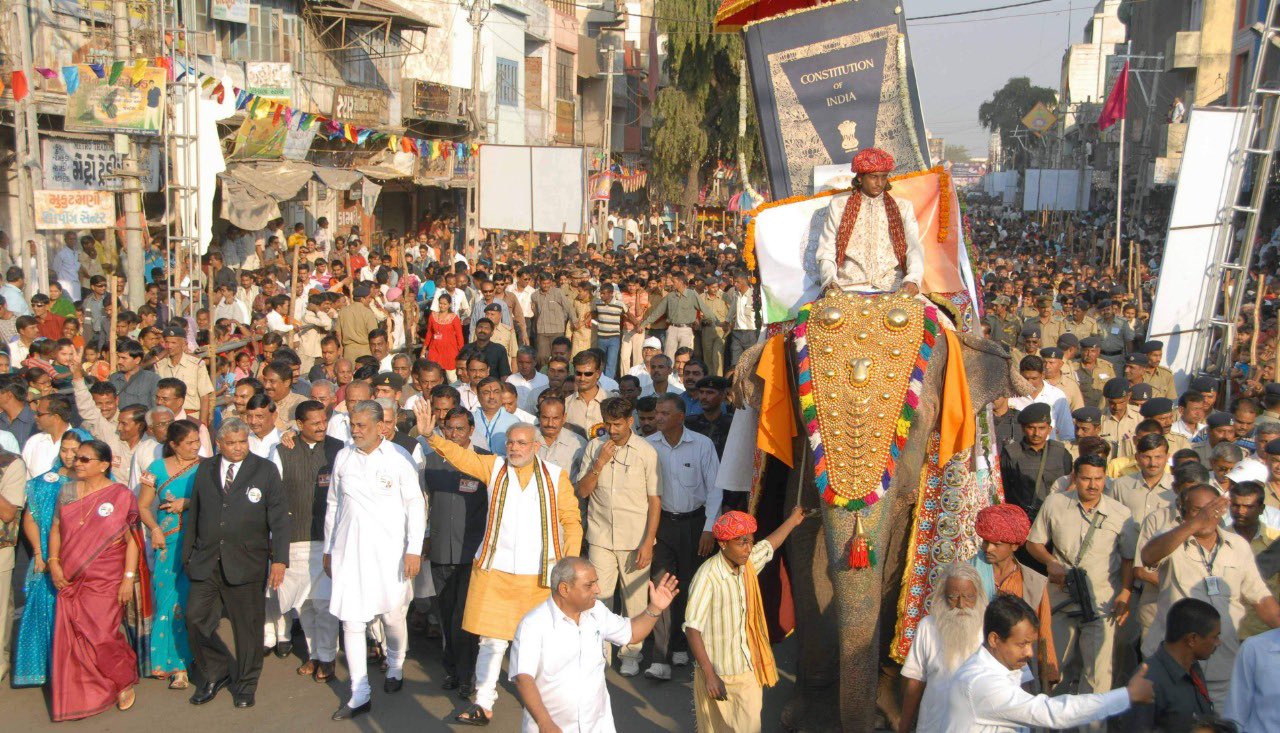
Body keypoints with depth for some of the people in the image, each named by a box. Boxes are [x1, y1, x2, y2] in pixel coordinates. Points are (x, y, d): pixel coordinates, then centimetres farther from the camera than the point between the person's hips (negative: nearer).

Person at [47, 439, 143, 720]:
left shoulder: (121, 496, -5)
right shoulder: (67, 492, 8)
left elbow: (132, 539, -6)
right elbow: (56, 530, 13)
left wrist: (129, 578, -11)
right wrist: (53, 563, -2)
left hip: (106, 581, -4)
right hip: (70, 581, 4)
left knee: (102, 636, -5)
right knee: (72, 639, 4)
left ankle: (125, 682, 20)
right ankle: (82, 696, 19)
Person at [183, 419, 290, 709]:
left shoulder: (265, 470, -1)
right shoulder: (205, 469, 9)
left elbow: (279, 516, -4)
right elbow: (194, 514, 13)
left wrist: (279, 558, -11)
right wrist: (188, 553, 11)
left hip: (247, 562, -3)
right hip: (206, 562, 3)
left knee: (248, 625, 5)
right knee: (196, 619, 2)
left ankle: (246, 684, 22)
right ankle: (215, 674, 23)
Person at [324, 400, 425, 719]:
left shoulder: (399, 457, -4)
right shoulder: (343, 457, 7)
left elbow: (415, 505, -3)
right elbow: (333, 505, 15)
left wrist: (414, 550, -8)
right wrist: (328, 549, 17)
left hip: (389, 549, -3)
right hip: (349, 549, 3)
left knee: (393, 615, 5)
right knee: (351, 621, -1)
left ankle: (395, 666, 35)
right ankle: (360, 695, 7)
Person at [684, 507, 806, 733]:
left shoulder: (748, 564, -1)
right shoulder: (707, 576, -22)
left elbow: (768, 546, 23)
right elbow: (692, 629, -22)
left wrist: (792, 520, 39)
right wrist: (710, 676, -24)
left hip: (748, 667, 6)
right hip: (718, 673, -6)